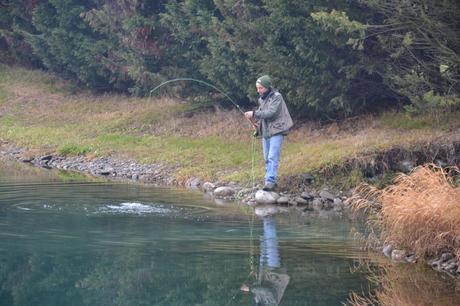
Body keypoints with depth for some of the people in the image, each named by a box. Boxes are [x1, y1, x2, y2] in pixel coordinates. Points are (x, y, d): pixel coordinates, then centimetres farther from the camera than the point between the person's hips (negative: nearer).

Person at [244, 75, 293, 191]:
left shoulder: (276, 97, -11)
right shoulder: (261, 99, 14)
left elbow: (271, 112, -20)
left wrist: (254, 114, -22)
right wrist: (252, 116, -1)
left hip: (276, 131, -8)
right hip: (265, 132, 8)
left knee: (273, 158, -15)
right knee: (267, 159, 10)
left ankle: (270, 181, -19)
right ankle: (270, 181, 16)